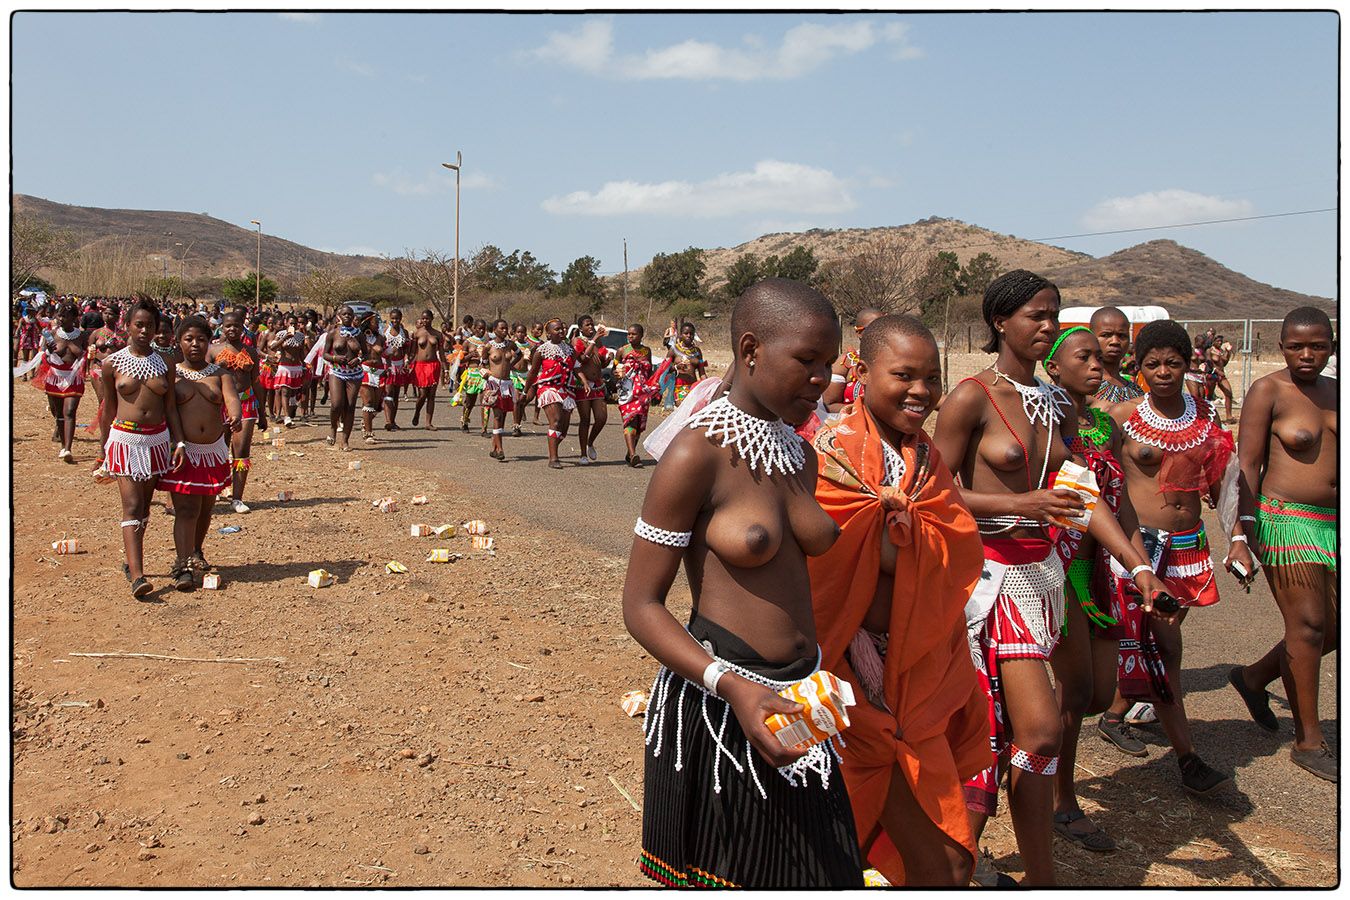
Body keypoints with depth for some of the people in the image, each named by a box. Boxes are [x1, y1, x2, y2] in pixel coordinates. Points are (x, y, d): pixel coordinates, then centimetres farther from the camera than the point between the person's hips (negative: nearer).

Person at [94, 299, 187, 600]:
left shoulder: (164, 363, 5)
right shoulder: (112, 364, 1)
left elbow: (171, 407, 7)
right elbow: (108, 409, 8)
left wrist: (179, 442, -2)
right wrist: (103, 450, 12)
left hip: (158, 439, 3)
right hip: (125, 438, -3)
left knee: (144, 507, 11)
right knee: (132, 506, -10)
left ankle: (131, 561, 28)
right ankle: (137, 576, -16)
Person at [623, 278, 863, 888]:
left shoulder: (801, 455, 9)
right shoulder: (697, 454, -15)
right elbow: (641, 606, -15)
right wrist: (730, 685, -27)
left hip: (799, 700, 7)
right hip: (718, 709, -7)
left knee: (823, 874, 14)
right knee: (721, 875, 8)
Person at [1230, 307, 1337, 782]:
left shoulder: (1335, 391, 11)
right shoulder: (1267, 391, -8)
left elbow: (1336, 455, 19)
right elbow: (1248, 464, -10)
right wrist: (1246, 527, -16)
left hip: (1333, 523, 7)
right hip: (1287, 518, -7)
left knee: (1336, 626, 9)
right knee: (1308, 625, -5)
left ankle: (1255, 676, 31)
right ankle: (1308, 742, 7)